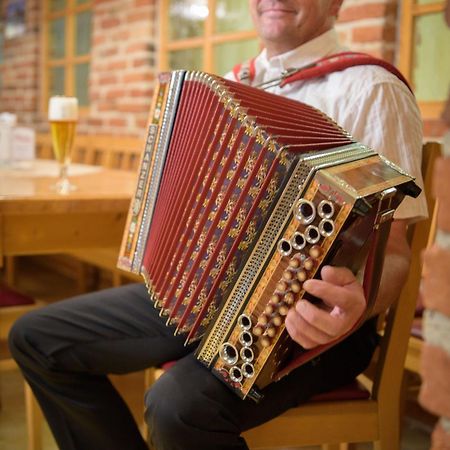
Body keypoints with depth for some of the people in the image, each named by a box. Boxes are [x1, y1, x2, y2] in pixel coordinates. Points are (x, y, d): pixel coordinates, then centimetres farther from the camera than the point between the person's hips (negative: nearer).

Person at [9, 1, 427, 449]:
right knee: (36, 337, 3)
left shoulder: (370, 89, -11)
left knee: (180, 406, -34)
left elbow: (392, 248, -16)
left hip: (303, 316, -7)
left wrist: (358, 303, -37)